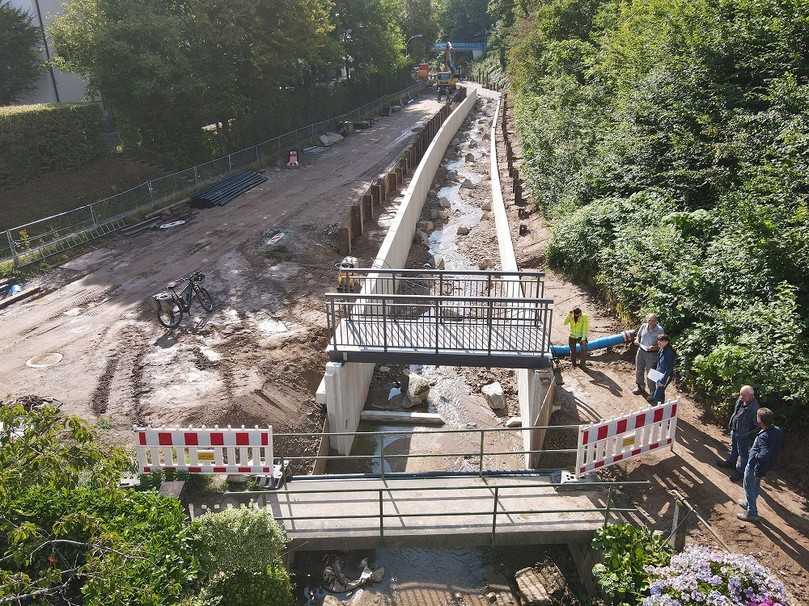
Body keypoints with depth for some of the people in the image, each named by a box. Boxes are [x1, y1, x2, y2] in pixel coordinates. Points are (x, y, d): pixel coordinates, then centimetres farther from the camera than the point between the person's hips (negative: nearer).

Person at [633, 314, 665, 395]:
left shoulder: (660, 330, -17)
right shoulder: (643, 326, -3)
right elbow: (638, 335, 12)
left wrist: (655, 347, -29)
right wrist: (637, 340, -9)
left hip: (652, 354, -5)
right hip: (641, 351, 5)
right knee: (639, 370, 19)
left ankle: (653, 393, 18)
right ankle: (640, 388, 42)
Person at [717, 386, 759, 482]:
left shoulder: (754, 408, -31)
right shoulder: (740, 401, -7)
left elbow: (756, 425, -24)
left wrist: (751, 436, -20)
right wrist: (731, 424, 18)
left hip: (744, 435, -8)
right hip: (734, 430, 8)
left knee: (743, 453, 11)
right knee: (733, 448, 29)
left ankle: (740, 471, 27)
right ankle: (730, 461, 51)